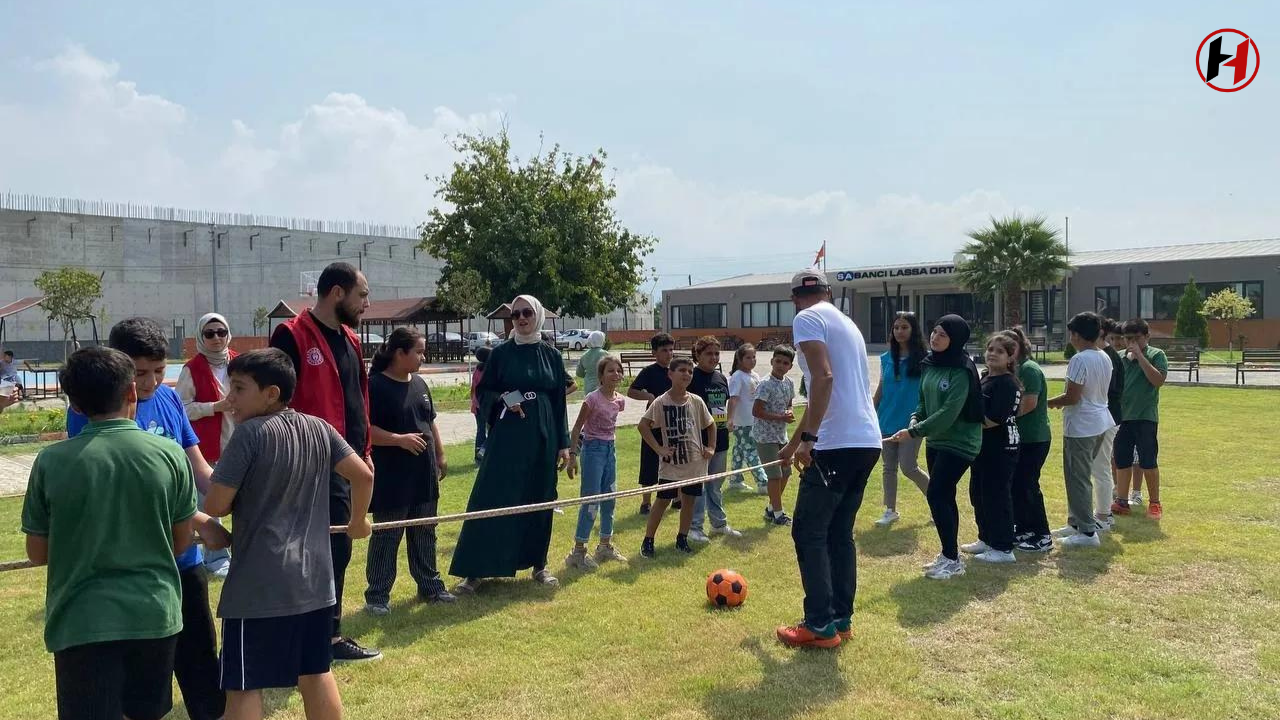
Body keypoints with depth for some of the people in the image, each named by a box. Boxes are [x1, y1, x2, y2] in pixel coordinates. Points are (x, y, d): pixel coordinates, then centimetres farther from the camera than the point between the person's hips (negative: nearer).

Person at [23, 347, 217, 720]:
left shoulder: (51, 461, -8)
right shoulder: (169, 453, -7)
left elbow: (37, 552, 3)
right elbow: (181, 543, 3)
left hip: (82, 622, -1)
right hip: (155, 614, 2)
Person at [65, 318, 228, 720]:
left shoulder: (170, 399, 3)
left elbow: (199, 471, 7)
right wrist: (198, 521, -25)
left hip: (183, 557, 5)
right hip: (127, 565, -5)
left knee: (200, 659, 16)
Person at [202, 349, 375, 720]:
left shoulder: (250, 433, -13)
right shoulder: (319, 428, 2)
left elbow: (216, 505, -13)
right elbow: (364, 474, 4)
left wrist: (242, 500, 10)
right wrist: (358, 521, 21)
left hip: (259, 584, -6)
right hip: (314, 577, 6)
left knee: (243, 686, 6)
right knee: (316, 673, 19)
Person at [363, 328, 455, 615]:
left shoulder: (419, 383, 10)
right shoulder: (376, 385, -13)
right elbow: (365, 429, -18)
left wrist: (440, 455, 17)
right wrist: (400, 439, -25)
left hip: (424, 473, 7)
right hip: (391, 476, -7)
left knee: (425, 533, 16)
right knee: (386, 537, 3)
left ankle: (429, 586, 29)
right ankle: (377, 596, 14)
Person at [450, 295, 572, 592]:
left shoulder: (552, 355, 5)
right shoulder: (501, 353, 1)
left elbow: (559, 401, 7)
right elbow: (483, 391, 5)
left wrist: (563, 444, 4)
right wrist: (503, 397, -16)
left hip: (542, 436, 2)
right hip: (507, 435, -2)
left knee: (539, 499, 8)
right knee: (491, 499, -4)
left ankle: (539, 563, 22)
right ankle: (475, 569, 1)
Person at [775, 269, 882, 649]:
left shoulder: (807, 319, -4)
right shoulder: (846, 323, 23)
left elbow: (823, 378, -20)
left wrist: (807, 439, -21)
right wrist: (794, 442, 39)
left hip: (838, 445, -9)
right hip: (867, 442, 9)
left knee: (808, 533, 2)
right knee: (840, 532, 16)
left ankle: (820, 625, 6)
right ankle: (842, 619, 22)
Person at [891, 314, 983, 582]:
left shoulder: (962, 371, -19)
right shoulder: (929, 363, 5)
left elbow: (949, 413, -24)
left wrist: (914, 432, -23)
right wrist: (915, 419, -5)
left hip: (959, 443, -8)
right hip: (936, 441, 8)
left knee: (936, 495, -11)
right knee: (944, 497, 13)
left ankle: (953, 560, 1)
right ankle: (948, 555, 24)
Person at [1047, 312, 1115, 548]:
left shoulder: (1080, 360, -19)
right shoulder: (1104, 358, 9)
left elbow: (1072, 397, -22)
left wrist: (1051, 402, -5)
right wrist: (1064, 401, 17)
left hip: (1081, 427, -9)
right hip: (1100, 424, 10)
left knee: (1078, 478, -2)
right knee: (1082, 475, 19)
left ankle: (1087, 532, 2)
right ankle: (1076, 523, 28)